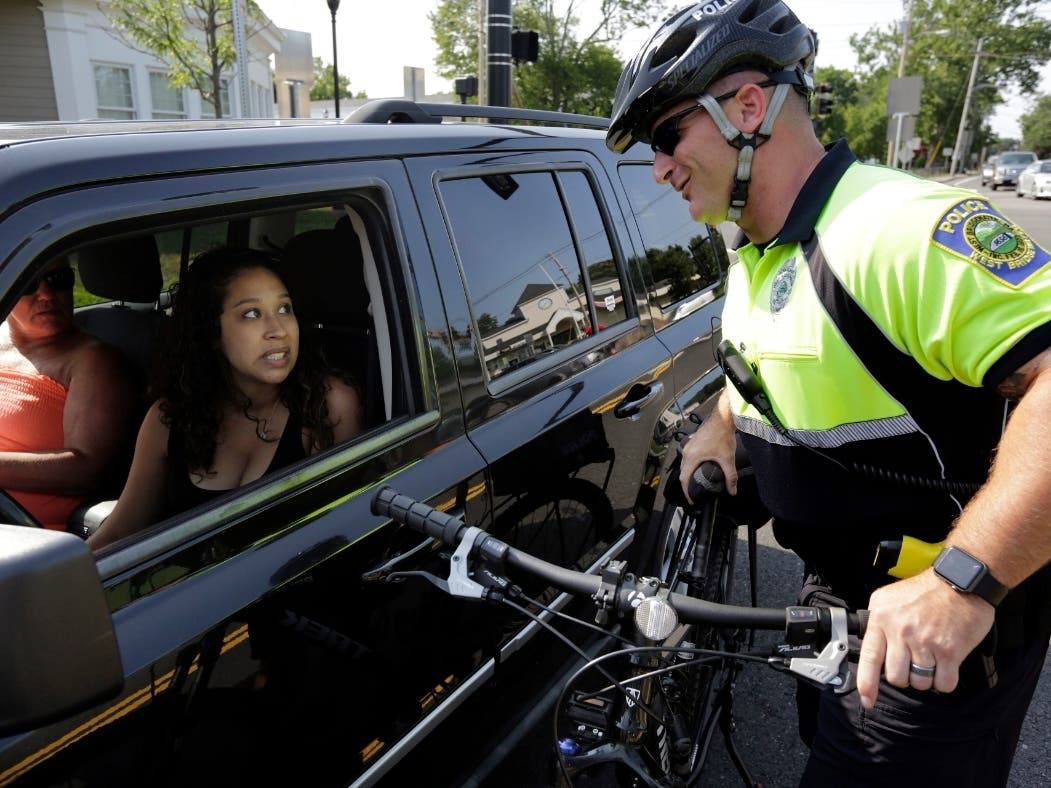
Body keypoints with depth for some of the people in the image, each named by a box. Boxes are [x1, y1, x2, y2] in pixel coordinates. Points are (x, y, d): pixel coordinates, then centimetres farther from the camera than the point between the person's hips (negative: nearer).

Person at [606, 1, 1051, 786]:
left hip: (944, 627, -8)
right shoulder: (755, 260, 5)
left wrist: (962, 582, -40)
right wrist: (722, 424, 10)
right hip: (841, 599, 9)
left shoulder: (903, 228, -26)